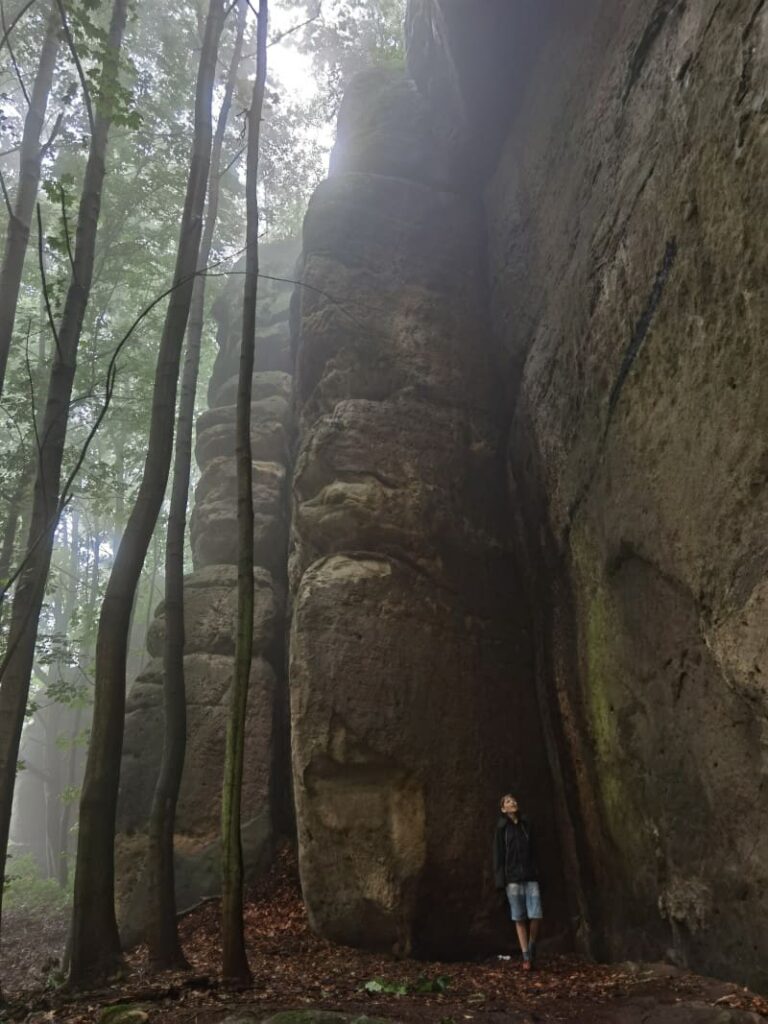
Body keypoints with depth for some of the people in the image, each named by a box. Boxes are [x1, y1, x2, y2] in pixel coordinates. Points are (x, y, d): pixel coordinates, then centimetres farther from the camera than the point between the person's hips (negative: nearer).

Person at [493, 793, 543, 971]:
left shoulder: (526, 825, 11)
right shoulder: (502, 828, 2)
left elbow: (533, 851, 13)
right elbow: (498, 854, -1)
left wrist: (537, 873, 8)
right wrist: (500, 880, -7)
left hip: (530, 876, 2)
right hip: (513, 878, -2)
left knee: (536, 915, -6)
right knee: (519, 918, 0)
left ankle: (532, 947, 19)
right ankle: (526, 957, 9)